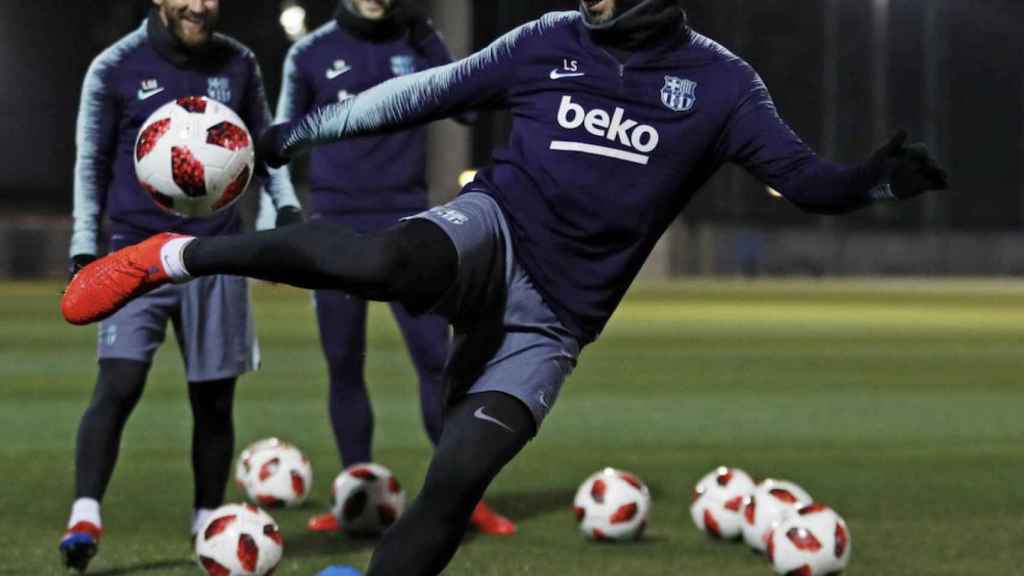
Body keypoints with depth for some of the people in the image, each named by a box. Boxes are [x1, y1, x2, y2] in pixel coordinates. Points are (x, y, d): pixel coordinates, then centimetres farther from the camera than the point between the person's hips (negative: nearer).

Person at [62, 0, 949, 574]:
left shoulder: (718, 83, 2)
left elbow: (803, 179, -3)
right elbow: (424, 95, 16)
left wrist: (877, 180, -25)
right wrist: (301, 129, 19)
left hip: (549, 322, 1)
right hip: (495, 233, -1)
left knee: (457, 481, -15)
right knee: (394, 260, -36)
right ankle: (179, 256, -19)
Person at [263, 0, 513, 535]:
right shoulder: (310, 54, 2)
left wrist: (427, 45, -17)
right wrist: (269, 219, 4)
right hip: (336, 229, 0)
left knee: (436, 358, -7)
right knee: (343, 366, 4)